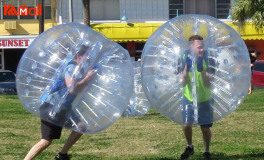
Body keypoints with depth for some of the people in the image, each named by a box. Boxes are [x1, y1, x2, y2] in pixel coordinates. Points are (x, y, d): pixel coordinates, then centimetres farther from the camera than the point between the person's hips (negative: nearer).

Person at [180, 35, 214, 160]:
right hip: (189, 98, 0)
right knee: (187, 124, -10)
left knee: (205, 127, 2)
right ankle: (189, 147, 18)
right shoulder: (186, 59, -11)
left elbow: (208, 84, -19)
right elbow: (183, 83, -16)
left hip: (204, 99, 0)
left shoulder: (205, 61, -13)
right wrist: (186, 68, -31)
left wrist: (202, 70, -33)